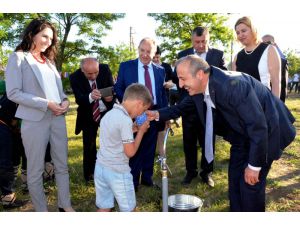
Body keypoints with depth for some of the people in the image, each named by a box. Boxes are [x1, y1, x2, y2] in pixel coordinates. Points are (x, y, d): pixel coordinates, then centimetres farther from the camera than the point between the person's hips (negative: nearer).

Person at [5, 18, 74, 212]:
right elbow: (13, 93, -11)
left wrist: (65, 101, -3)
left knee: (62, 165, 11)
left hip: (58, 118, 6)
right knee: (36, 169, 6)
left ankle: (65, 205, 25)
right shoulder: (18, 58, -3)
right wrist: (47, 104, -16)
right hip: (35, 120, -6)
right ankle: (41, 210, 21)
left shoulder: (48, 60, 17)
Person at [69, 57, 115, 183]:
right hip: (88, 115, -1)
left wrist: (111, 96, -36)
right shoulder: (75, 77, -20)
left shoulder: (105, 69, -16)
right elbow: (79, 99, -29)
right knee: (89, 146, 3)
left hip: (107, 112, 2)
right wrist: (90, 96, -51)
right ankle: (89, 175, 21)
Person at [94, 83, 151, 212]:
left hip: (101, 167, 8)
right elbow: (130, 152, -18)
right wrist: (141, 131, -7)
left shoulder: (109, 114, 6)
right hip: (117, 171, -8)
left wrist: (133, 128, 9)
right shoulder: (126, 120, -21)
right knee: (129, 209, 13)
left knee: (103, 207, 17)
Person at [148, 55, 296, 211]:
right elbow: (183, 107, 9)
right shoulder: (199, 88, -11)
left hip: (266, 131, -7)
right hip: (242, 132, 8)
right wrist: (158, 114, -5)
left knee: (250, 183, -5)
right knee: (234, 177, 12)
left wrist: (254, 165, -24)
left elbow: (258, 126, -32)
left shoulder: (232, 85, -36)